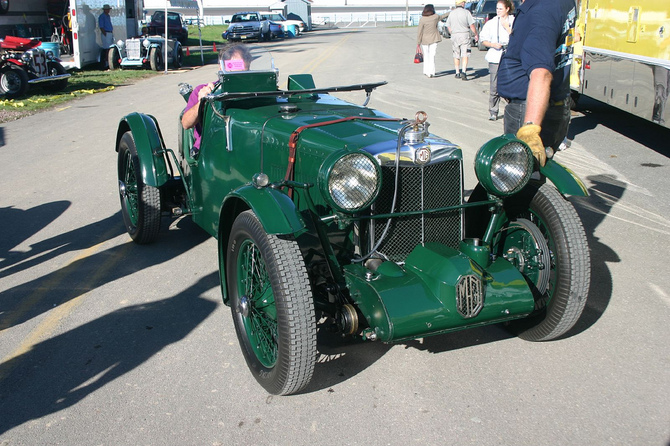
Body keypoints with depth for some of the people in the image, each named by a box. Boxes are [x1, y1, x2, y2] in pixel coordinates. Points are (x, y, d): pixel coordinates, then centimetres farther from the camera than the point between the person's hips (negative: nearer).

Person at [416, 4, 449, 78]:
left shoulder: (422, 19, -12)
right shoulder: (436, 17, -5)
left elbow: (419, 32, -11)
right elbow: (442, 17, 17)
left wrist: (418, 43, -4)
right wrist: (450, 12, 36)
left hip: (425, 40, -1)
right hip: (434, 39, 1)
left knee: (426, 56, 14)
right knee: (432, 56, 0)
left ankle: (426, 71, 21)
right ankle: (431, 72, -10)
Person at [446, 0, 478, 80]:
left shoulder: (452, 13, 6)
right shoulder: (466, 12, -6)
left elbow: (449, 27, 10)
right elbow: (471, 25, -7)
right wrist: (476, 34, 5)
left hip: (454, 35, 4)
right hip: (464, 35, -3)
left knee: (456, 55, 13)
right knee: (465, 55, -4)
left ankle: (457, 73, 19)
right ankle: (463, 72, -19)